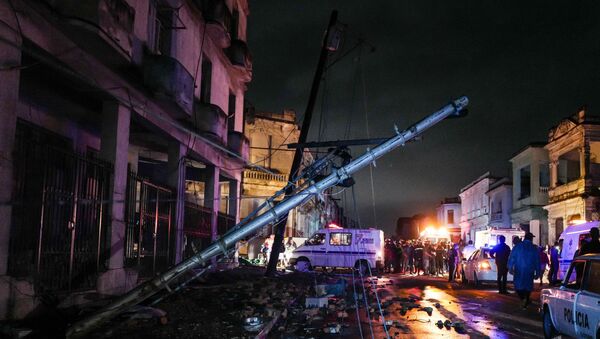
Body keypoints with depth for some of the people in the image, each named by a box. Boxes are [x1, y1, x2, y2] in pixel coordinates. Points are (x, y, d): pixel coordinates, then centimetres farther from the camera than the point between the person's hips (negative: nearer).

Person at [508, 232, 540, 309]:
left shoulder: (517, 246, -1)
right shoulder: (535, 248, 3)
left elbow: (511, 258, -4)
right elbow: (537, 262, 6)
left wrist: (510, 268, 0)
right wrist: (537, 273, 11)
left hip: (519, 271, -1)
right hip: (530, 272, 1)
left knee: (518, 285, 6)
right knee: (528, 287, 10)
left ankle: (522, 298, -17)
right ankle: (525, 304, 7)